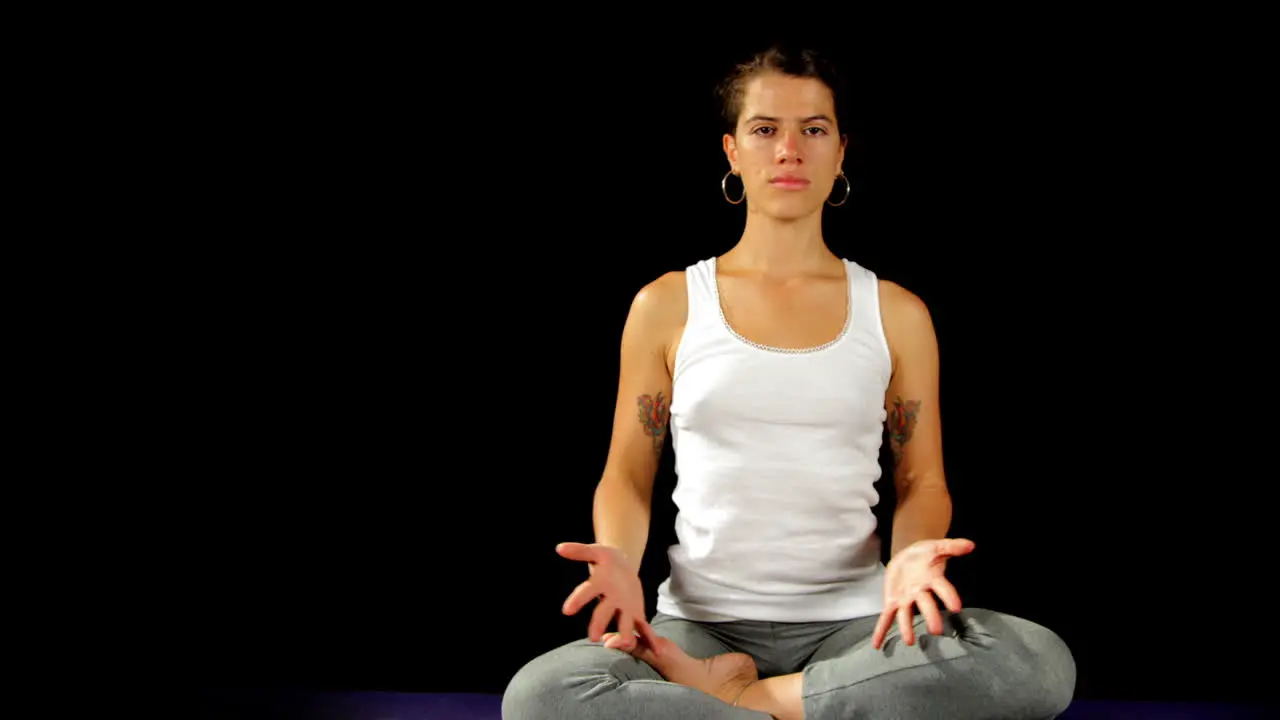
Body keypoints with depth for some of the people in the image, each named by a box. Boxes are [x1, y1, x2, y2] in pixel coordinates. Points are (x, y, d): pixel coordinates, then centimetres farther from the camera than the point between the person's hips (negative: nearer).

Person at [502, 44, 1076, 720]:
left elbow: (922, 480, 10)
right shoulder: (667, 305, 8)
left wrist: (912, 554, -14)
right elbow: (627, 476, 9)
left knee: (1042, 662, -30)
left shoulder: (895, 313, 10)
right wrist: (620, 559, -14)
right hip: (700, 623, -2)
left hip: (853, 625, 2)